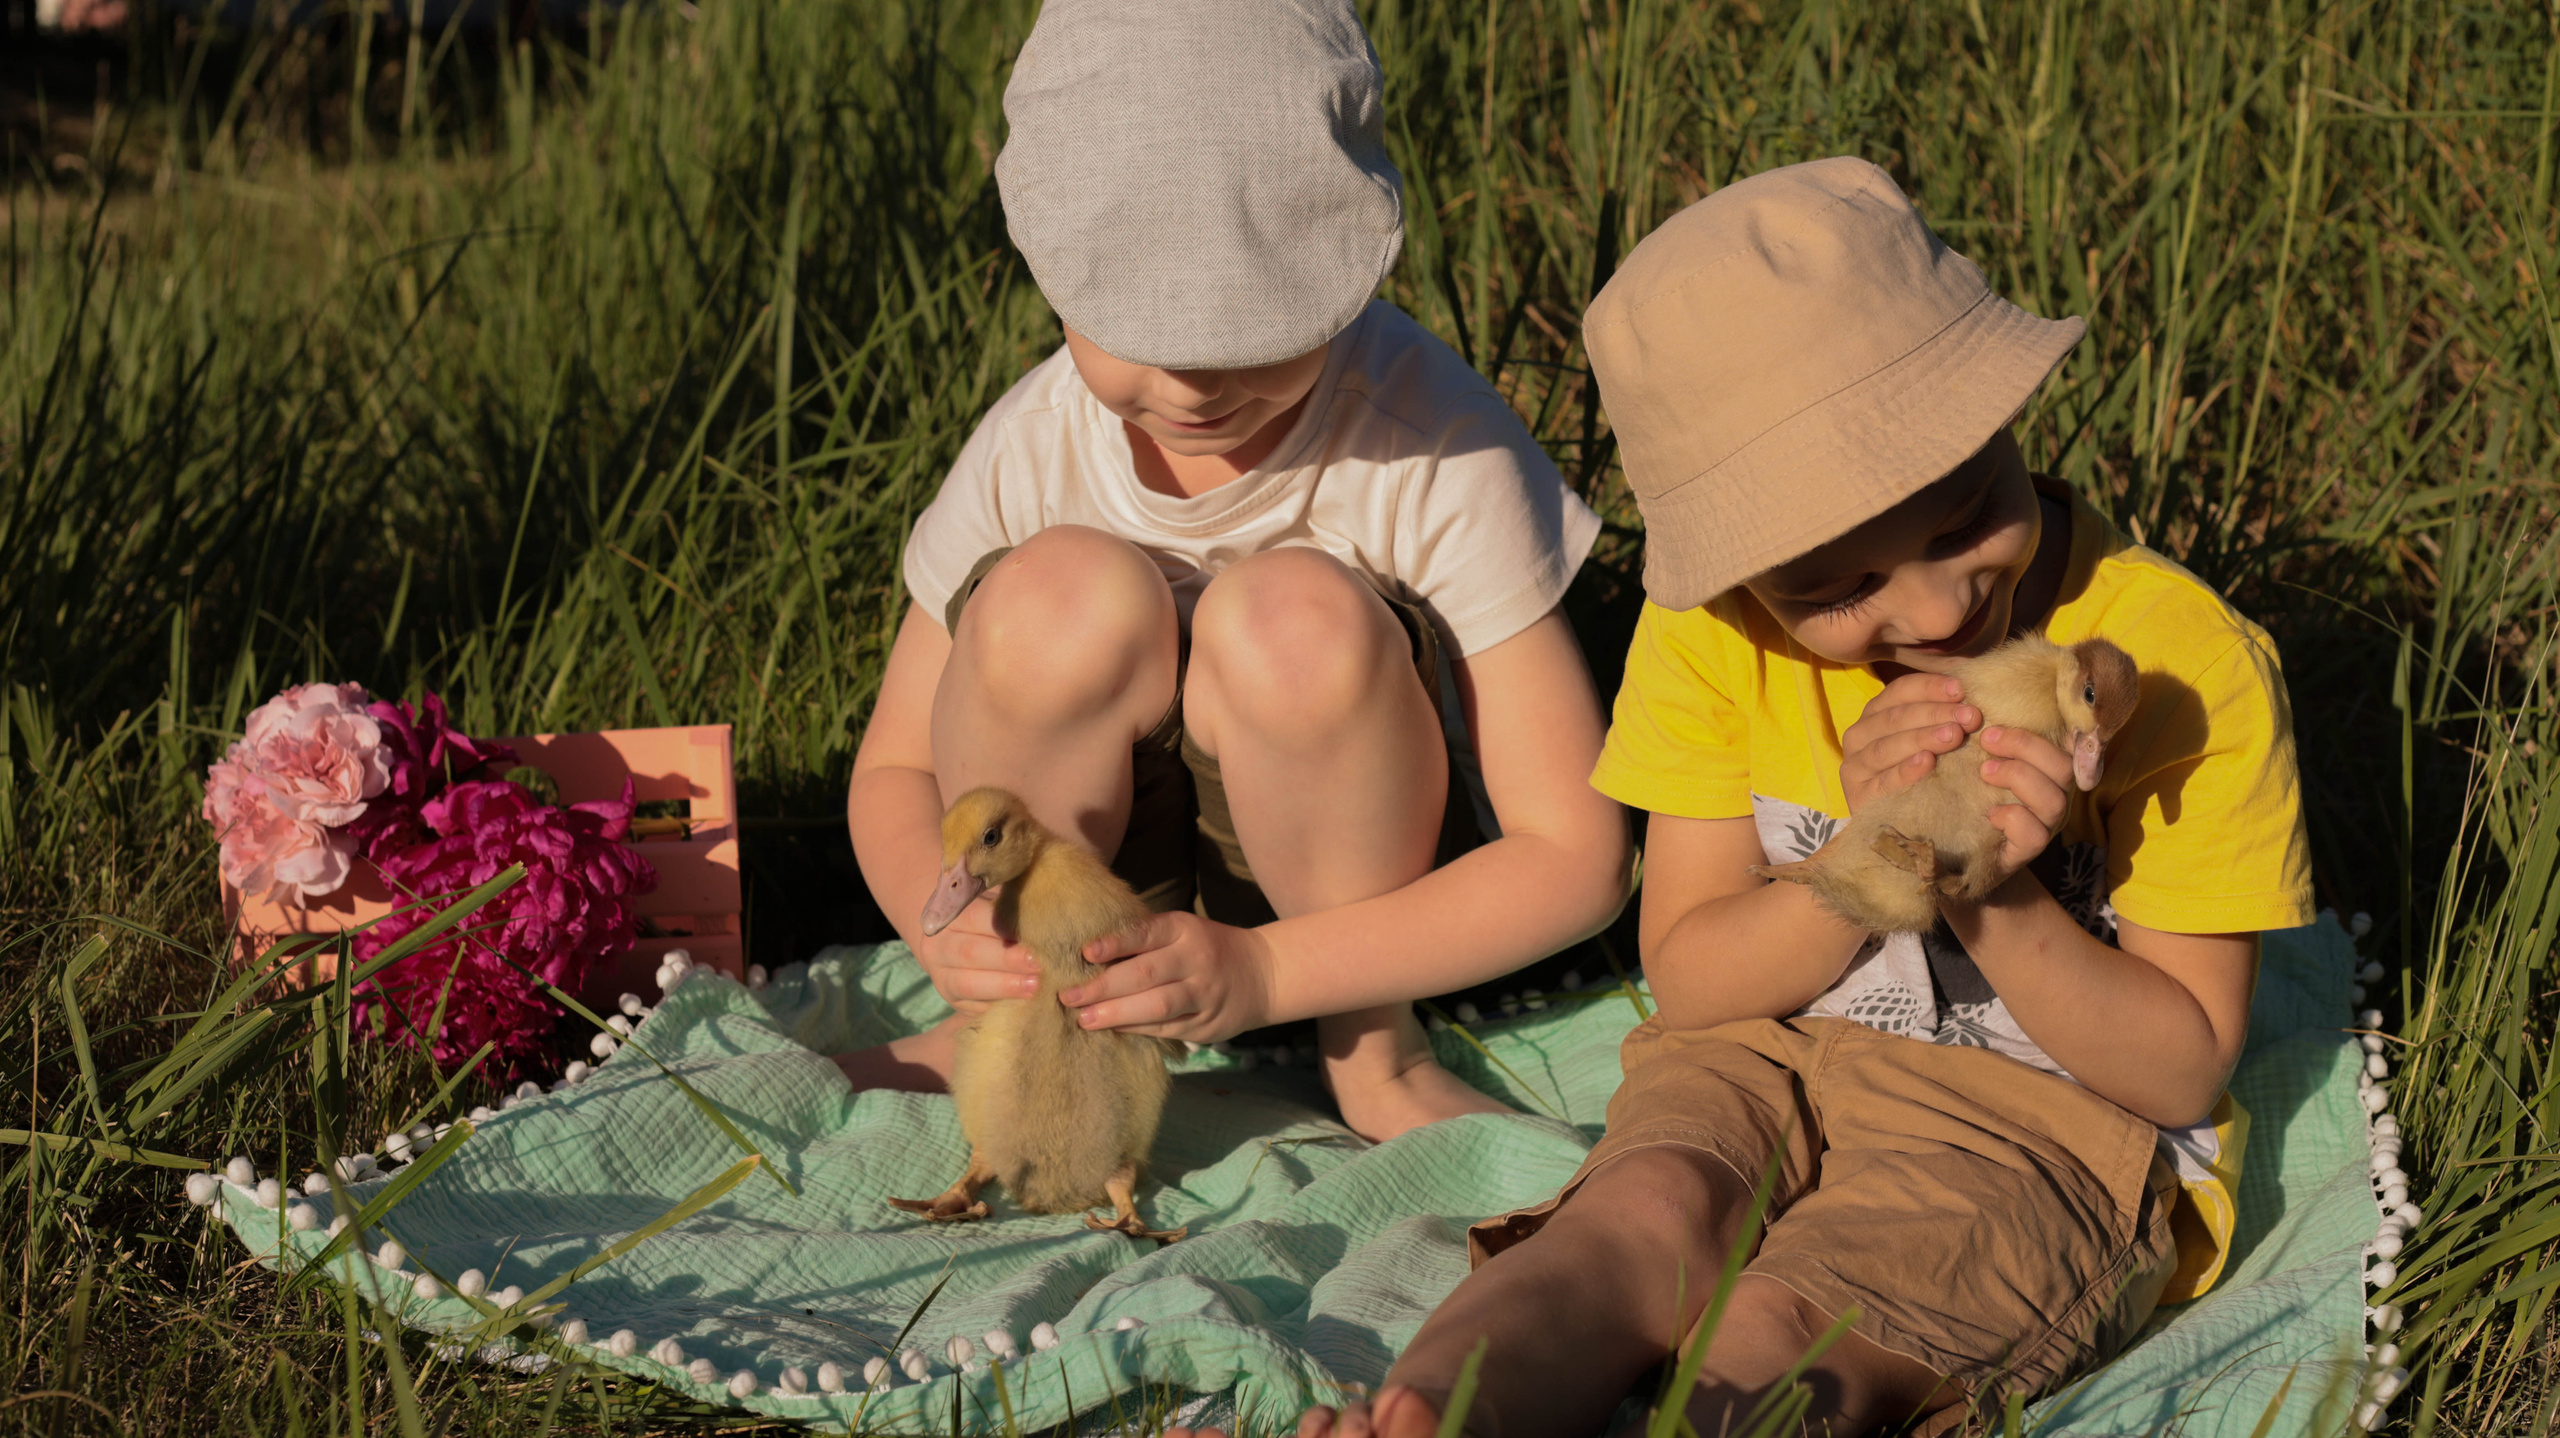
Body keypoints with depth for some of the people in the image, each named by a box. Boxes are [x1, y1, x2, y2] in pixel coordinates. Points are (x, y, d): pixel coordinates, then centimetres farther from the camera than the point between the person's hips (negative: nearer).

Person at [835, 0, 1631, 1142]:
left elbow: (1578, 857, -20)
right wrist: (941, 920, -27)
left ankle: (1372, 1046, -8)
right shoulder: (1031, 450, -15)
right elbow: (895, 771, -1)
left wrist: (1263, 971, -33)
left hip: (1353, 888, -2)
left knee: (1295, 616, -33)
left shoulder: (1438, 448, -23)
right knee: (1066, 591, -29)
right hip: (1101, 868, 2)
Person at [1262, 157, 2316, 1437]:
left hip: (2054, 1118, -2)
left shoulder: (2181, 662, -14)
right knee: (1646, 1218, -32)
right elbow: (1687, 976, -2)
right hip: (1766, 1054, 3)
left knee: (1771, 1332, -32)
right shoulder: (1712, 632, -4)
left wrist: (1997, 900, -27)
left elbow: (2184, 1072, -9)